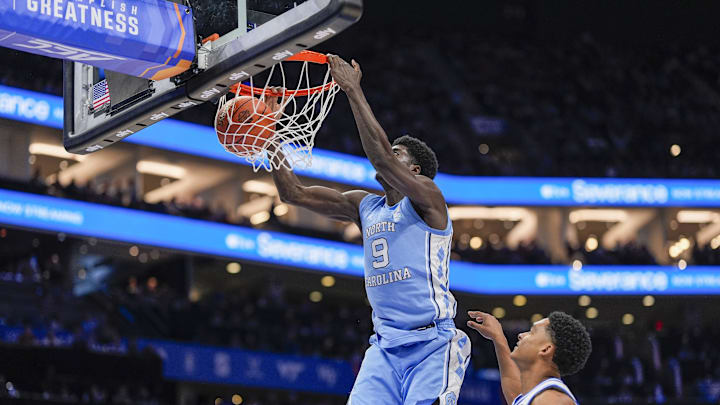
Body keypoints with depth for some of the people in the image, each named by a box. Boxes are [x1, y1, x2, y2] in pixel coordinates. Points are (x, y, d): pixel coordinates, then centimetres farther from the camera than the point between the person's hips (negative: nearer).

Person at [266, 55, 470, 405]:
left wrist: (353, 91, -17)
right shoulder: (364, 206, 17)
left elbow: (381, 157, -20)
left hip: (432, 344, -6)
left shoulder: (427, 198, -2)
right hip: (384, 346, 6)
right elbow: (293, 192, 15)